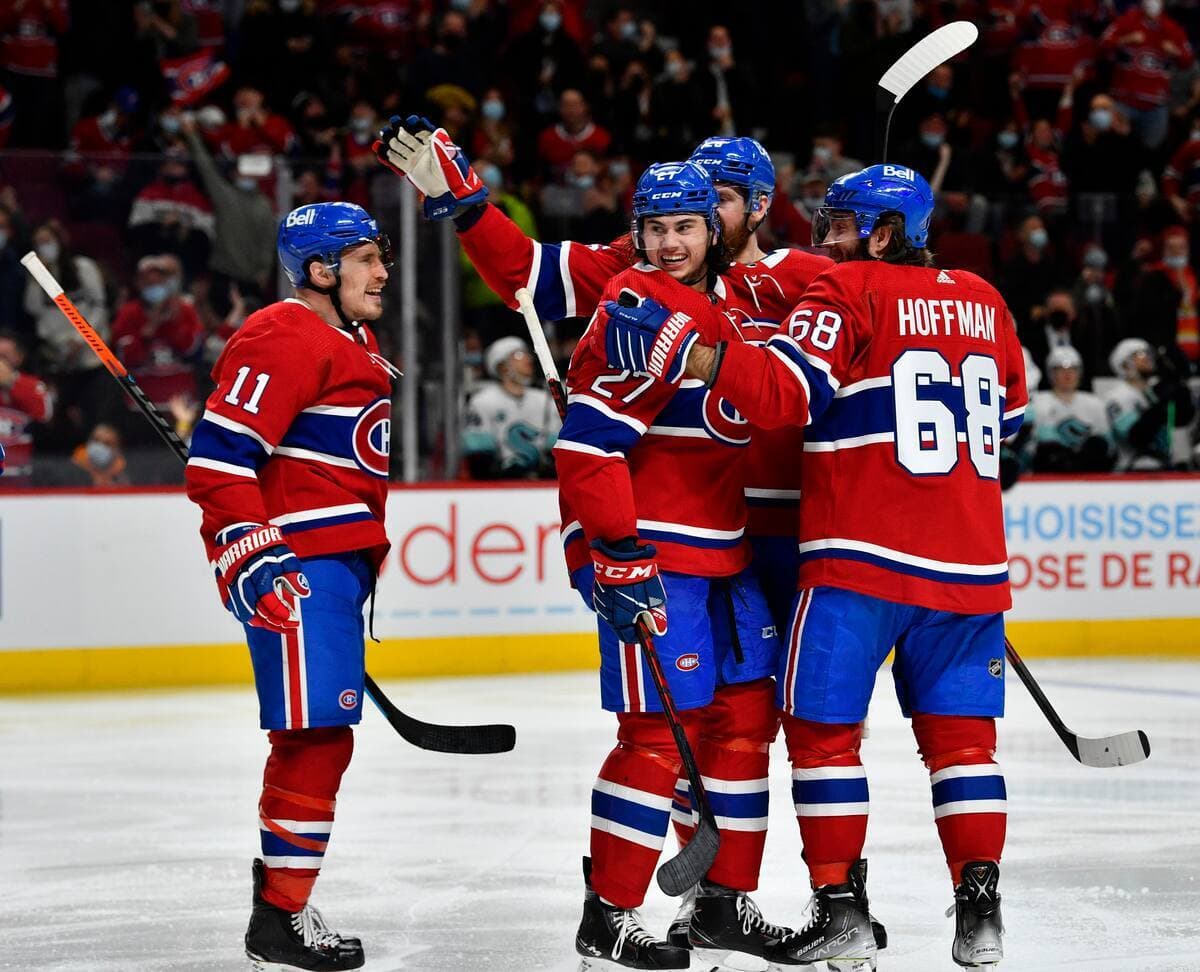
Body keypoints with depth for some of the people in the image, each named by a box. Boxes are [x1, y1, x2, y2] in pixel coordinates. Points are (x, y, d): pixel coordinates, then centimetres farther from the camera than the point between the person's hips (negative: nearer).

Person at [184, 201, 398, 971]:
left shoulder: (354, 344, 19)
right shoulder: (283, 341, -14)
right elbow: (216, 459, -20)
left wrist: (369, 557, 27)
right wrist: (252, 557, -26)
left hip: (341, 562, 11)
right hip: (294, 570, -11)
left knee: (322, 738, 14)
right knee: (316, 735, -11)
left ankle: (284, 896, 23)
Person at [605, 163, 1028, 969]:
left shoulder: (850, 291, -5)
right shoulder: (983, 302, 13)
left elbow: (785, 389, -19)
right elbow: (1007, 418, 24)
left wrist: (682, 352, -24)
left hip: (861, 554, -6)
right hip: (969, 560, 6)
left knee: (824, 724, 4)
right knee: (960, 734, 11)